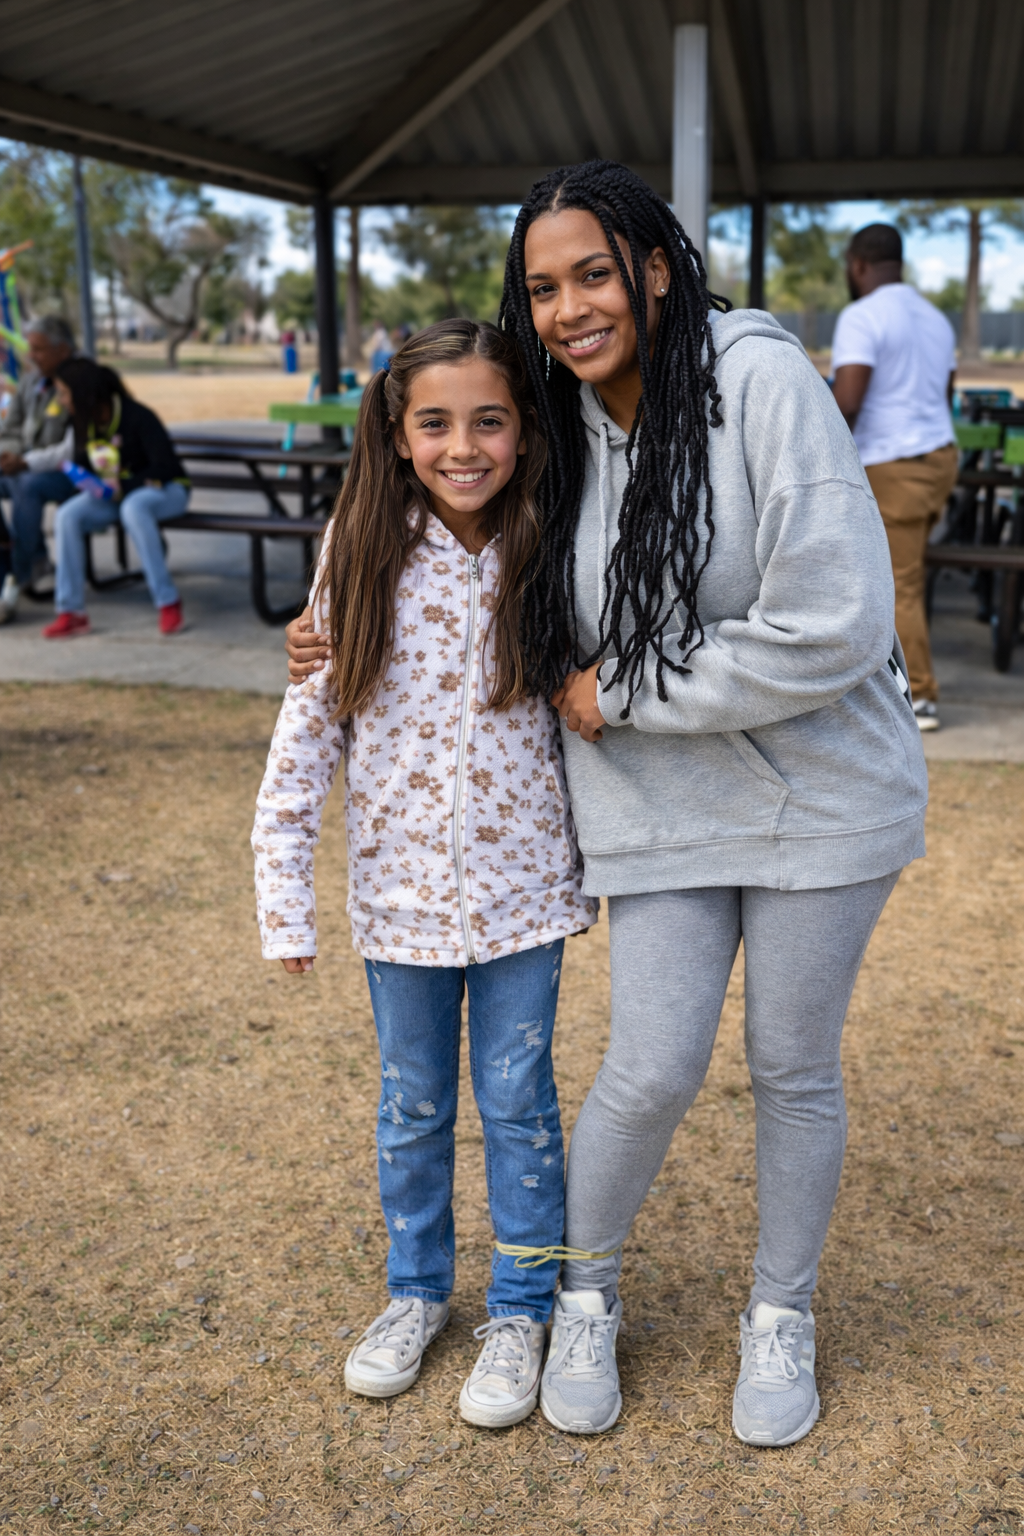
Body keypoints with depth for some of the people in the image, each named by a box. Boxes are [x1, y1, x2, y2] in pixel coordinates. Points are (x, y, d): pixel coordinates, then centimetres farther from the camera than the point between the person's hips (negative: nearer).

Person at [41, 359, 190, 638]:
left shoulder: (138, 418, -19)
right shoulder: (82, 422, 2)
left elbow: (166, 468, -20)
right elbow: (80, 464, 17)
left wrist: (123, 486, -25)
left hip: (165, 490, -6)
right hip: (114, 495, 6)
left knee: (133, 507, -41)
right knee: (68, 515, -21)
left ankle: (168, 603, -35)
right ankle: (71, 612, -19)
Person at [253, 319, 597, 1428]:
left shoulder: (548, 553, -7)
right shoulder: (362, 550, -8)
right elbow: (310, 715, -7)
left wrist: (597, 865, 3)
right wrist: (283, 893, -9)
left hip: (520, 884, 0)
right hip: (400, 883, 1)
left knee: (517, 1101, 12)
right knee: (412, 1100, 17)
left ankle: (522, 1308, 33)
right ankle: (416, 1289, 40)